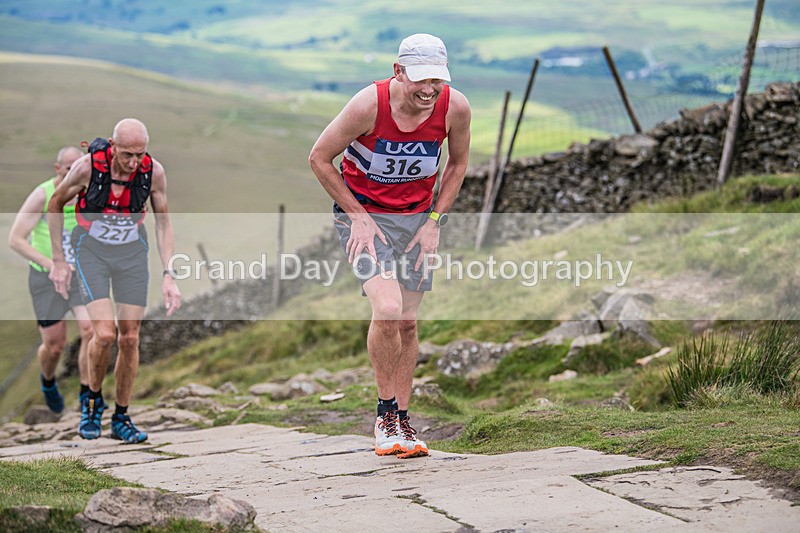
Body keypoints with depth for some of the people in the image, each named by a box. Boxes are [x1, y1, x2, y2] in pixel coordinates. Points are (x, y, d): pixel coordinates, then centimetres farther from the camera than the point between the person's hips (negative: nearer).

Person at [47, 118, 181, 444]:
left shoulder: (154, 172, -15)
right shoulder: (88, 166, -22)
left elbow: (163, 223, -1)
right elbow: (55, 205, -4)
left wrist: (168, 275, -8)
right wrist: (58, 261, -1)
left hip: (132, 252, 3)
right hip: (91, 250, -2)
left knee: (130, 338, 0)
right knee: (104, 333, -18)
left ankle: (121, 418, 15)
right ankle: (93, 399, 9)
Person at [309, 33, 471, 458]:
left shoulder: (455, 108, -16)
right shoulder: (369, 104, -25)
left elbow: (458, 163, 5)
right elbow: (319, 159, -12)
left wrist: (433, 221, -1)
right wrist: (358, 216, -12)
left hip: (417, 218, 4)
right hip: (363, 213, -4)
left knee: (407, 323, 6)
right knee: (387, 310, -21)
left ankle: (401, 421, 20)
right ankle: (386, 412, -2)